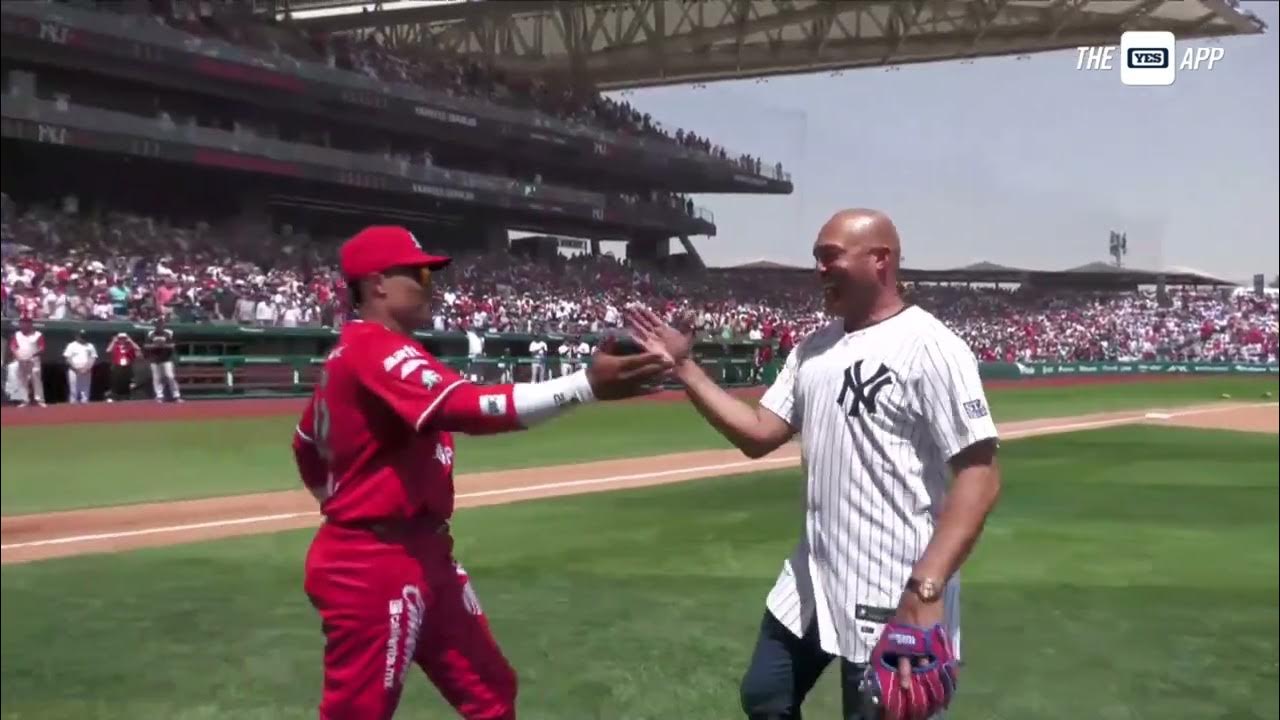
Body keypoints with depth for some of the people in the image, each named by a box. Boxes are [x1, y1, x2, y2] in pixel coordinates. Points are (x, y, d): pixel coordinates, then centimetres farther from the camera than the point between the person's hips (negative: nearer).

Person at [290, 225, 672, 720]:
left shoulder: (355, 354, 14)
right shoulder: (377, 351, -18)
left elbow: (307, 447, 27)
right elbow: (468, 408, -34)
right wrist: (587, 386, -39)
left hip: (421, 555, 11)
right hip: (374, 567, -10)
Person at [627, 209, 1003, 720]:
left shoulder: (931, 348, -15)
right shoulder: (813, 348, 9)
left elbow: (979, 475, -20)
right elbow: (759, 434, 8)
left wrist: (926, 589, -28)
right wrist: (683, 368, 1)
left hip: (893, 597, -8)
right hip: (810, 579, 9)